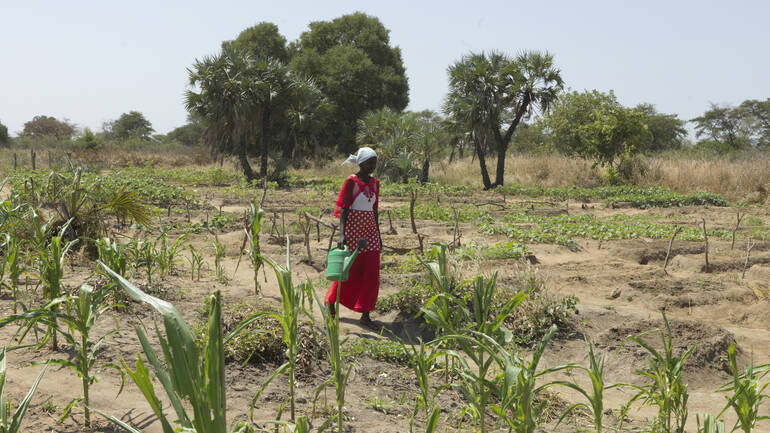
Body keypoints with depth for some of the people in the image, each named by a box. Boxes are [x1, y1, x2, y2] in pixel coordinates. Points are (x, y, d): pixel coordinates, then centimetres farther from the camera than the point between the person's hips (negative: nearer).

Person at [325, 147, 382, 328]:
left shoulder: (374, 183, 10)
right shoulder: (351, 181, -8)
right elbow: (344, 209, -12)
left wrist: (378, 235, 16)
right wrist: (342, 235, -22)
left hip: (370, 231, 6)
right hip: (353, 229, -5)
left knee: (371, 273, -2)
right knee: (349, 270, 4)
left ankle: (365, 315, 3)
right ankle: (330, 302, 29)